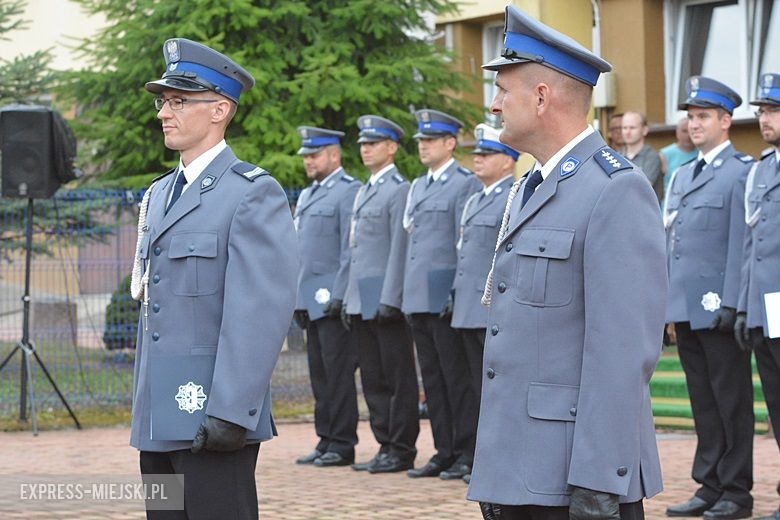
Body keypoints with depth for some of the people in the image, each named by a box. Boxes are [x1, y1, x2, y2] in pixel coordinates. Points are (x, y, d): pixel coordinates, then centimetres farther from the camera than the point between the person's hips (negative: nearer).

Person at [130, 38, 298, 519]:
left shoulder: (254, 194, -10)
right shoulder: (159, 194, 17)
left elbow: (263, 312, -18)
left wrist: (230, 412, -23)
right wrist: (143, 405, 19)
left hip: (213, 419, -8)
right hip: (159, 418, 8)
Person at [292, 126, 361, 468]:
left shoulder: (349, 192, -6)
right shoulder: (307, 196, 21)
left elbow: (351, 250, -13)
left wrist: (338, 296, -18)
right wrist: (296, 298, 18)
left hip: (333, 298, -9)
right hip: (311, 301, 9)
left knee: (338, 373, -6)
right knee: (319, 374, 9)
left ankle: (342, 445, -2)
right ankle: (326, 441, 13)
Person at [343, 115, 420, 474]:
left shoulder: (400, 190, -8)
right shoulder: (363, 192, 19)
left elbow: (400, 248, -13)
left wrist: (390, 299, -18)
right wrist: (348, 297, 17)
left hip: (386, 299, -9)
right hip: (361, 302, 9)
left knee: (398, 377, -3)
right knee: (373, 378, 10)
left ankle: (402, 450, 1)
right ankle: (386, 446, 15)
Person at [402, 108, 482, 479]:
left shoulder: (466, 184, -5)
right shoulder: (417, 186, 19)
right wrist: (407, 292, 17)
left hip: (447, 298, -8)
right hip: (418, 297, 8)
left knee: (458, 378, -4)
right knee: (432, 378, 10)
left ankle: (468, 452, 2)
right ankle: (444, 452, 15)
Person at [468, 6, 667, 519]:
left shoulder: (618, 191, -12)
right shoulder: (527, 192, 18)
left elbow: (623, 353, -18)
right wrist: (492, 471, 19)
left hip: (576, 477, -9)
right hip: (512, 475, 9)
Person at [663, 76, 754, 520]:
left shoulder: (741, 173, -7)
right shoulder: (683, 176, 17)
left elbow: (741, 244, -13)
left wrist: (729, 304, -17)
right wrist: (667, 303, 14)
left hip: (718, 310, -7)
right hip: (686, 309, 8)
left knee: (731, 402, 0)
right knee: (703, 402, 12)